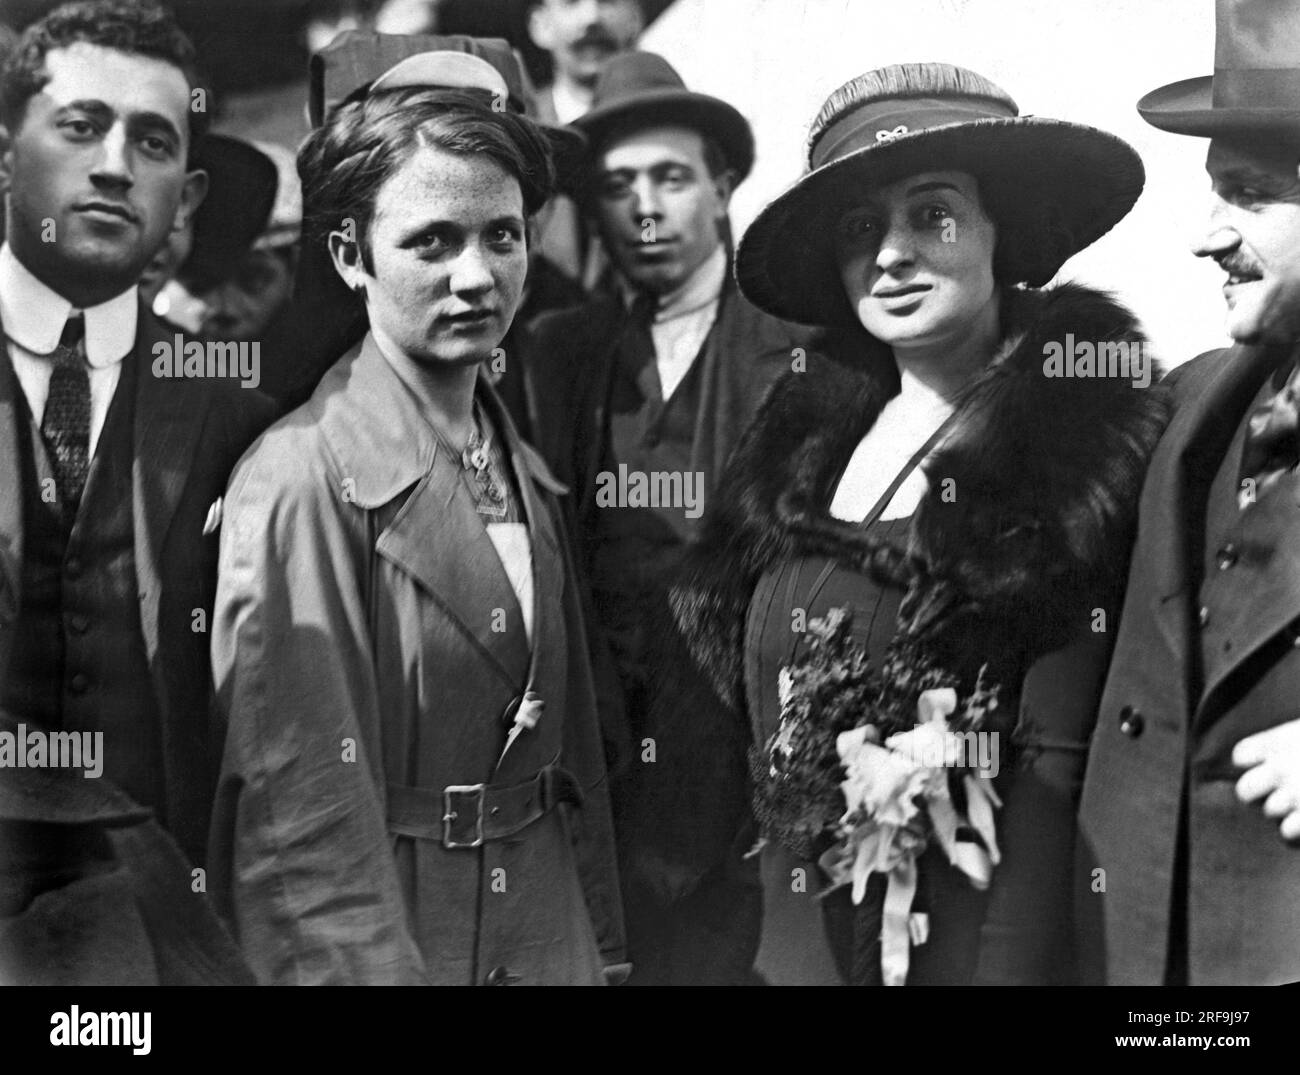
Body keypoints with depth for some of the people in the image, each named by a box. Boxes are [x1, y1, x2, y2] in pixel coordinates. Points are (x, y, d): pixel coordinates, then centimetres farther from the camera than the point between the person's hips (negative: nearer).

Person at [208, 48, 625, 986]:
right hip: (383, 943, -7)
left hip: (544, 937, 7)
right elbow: (305, 803, -18)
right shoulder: (302, 481, -15)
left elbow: (571, 749, 12)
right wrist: (371, 971, -21)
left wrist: (600, 951, 8)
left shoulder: (526, 475, 8)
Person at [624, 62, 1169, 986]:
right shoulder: (806, 433, 6)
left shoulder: (1076, 443, -10)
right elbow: (712, 720, 6)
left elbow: (1057, 767, -15)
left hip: (961, 935, -5)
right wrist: (701, 940, 3)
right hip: (786, 934, 5)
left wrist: (1011, 967, -20)